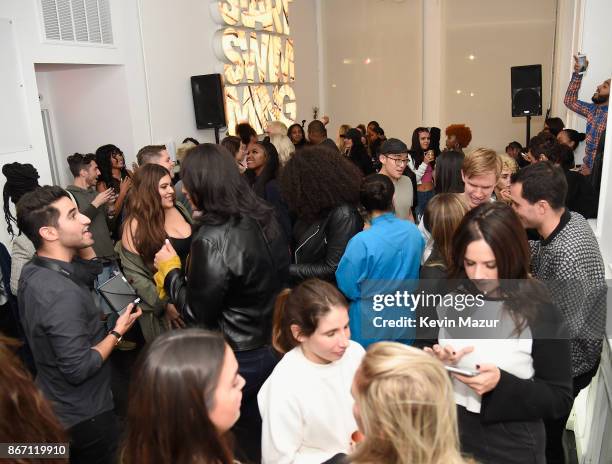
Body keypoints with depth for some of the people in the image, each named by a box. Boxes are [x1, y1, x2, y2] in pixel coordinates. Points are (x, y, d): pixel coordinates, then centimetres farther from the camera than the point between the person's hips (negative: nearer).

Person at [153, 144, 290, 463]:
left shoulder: (213, 237, -26)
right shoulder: (264, 218, -3)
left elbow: (196, 312, -19)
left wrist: (169, 269, -5)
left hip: (240, 358, -7)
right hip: (274, 343, 7)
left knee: (246, 438, 17)